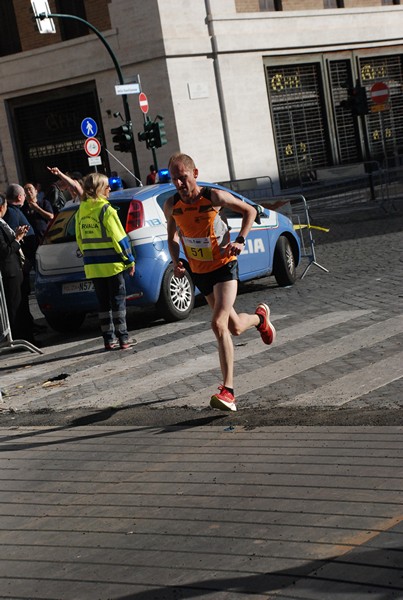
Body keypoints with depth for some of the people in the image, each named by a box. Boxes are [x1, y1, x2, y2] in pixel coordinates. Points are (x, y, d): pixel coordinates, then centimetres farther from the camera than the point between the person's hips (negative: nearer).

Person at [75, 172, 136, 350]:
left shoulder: (81, 211, 7)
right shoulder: (106, 210, -13)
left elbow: (80, 239, 12)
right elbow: (119, 237, -13)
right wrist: (129, 260, -5)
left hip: (92, 265, 6)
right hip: (111, 264, -6)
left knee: (103, 302, 12)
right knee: (118, 300, 2)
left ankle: (109, 339, 14)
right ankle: (123, 338, 3)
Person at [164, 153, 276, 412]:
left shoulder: (214, 196, -16)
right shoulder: (171, 205, -5)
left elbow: (250, 211, -1)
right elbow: (173, 235, 13)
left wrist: (240, 240, -15)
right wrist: (176, 260, -5)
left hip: (224, 266, -5)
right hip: (199, 272, 5)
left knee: (219, 325, -20)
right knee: (234, 327, 12)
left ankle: (228, 391, -11)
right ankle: (260, 317, 46)